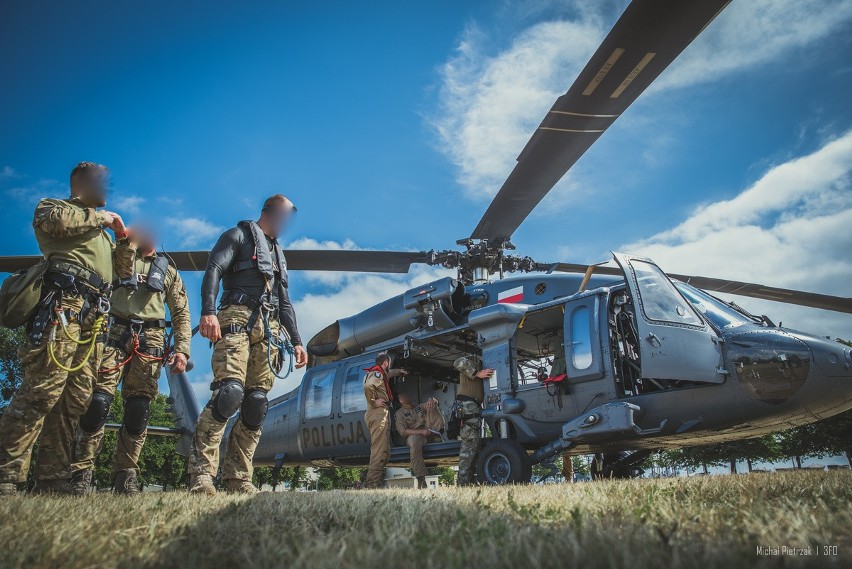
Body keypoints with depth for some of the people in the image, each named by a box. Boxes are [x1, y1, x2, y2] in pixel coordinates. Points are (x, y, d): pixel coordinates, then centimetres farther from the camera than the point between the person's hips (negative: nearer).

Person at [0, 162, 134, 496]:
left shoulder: (100, 230, 36)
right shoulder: (52, 205, 16)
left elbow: (124, 270, 34)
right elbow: (57, 219, -11)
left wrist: (124, 238, 21)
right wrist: (101, 217, 3)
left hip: (94, 318, 7)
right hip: (63, 304, -7)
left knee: (75, 401, 1)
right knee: (42, 391, -17)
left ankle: (52, 480, 2)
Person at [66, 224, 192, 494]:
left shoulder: (168, 270, 21)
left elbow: (181, 314, 16)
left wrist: (182, 349, 3)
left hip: (150, 340, 1)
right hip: (115, 333, -1)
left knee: (138, 411, -4)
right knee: (97, 402, -12)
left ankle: (125, 476, 4)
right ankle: (81, 473, -3)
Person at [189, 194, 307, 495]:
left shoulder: (278, 253, 32)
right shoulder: (239, 234, 11)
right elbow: (213, 270, -6)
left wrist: (296, 341, 18)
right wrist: (208, 311, -23)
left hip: (269, 329, 7)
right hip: (238, 317, -7)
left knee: (256, 404, -2)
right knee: (230, 392, -23)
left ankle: (238, 478, 1)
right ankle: (201, 474, -19)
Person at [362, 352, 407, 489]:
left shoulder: (374, 373, 23)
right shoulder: (377, 374, -8)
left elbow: (388, 374, 47)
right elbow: (368, 386, -30)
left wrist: (398, 371, 58)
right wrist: (374, 402, -19)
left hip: (375, 415, 10)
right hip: (379, 414, -10)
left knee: (384, 451, 11)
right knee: (380, 451, -15)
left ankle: (372, 482, 11)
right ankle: (372, 483, -18)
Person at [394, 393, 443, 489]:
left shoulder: (419, 407, 26)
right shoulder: (399, 413, 11)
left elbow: (435, 401, 23)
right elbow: (403, 431, -3)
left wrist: (431, 400, -4)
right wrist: (421, 432, -16)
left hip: (429, 433, 4)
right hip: (413, 435, -4)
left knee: (432, 407, -1)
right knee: (415, 442, -43)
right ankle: (421, 480, -40)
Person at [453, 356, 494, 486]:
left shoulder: (480, 364, 29)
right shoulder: (471, 359, 2)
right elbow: (459, 363, -21)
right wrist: (477, 373, -18)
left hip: (474, 406, 10)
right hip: (467, 403, -10)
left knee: (475, 443, 12)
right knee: (469, 444, -13)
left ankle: (470, 479, 16)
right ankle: (464, 482, -14)